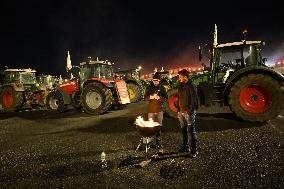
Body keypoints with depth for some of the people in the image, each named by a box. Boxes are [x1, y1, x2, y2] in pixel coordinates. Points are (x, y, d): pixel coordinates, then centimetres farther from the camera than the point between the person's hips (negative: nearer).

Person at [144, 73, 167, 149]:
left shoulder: (162, 88, 6)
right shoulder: (149, 87, 5)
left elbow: (165, 98, 4)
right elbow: (145, 98, 2)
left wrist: (159, 98, -15)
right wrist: (151, 97, -16)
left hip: (159, 110, 1)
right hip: (151, 110, -1)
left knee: (159, 126, 6)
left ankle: (158, 142, 16)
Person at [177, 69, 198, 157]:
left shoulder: (191, 86, -10)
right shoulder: (180, 86, 13)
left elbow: (194, 100, -14)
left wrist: (190, 111, -18)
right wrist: (178, 109, 12)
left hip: (188, 112, -7)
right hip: (181, 112, 8)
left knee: (192, 131, -1)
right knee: (183, 130, 14)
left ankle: (194, 150, 7)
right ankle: (185, 147, 26)